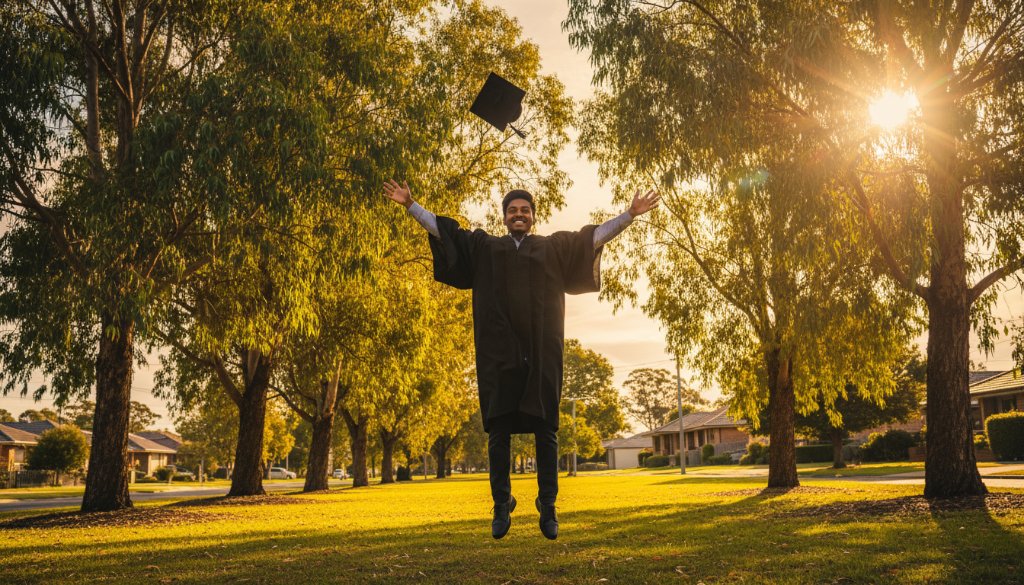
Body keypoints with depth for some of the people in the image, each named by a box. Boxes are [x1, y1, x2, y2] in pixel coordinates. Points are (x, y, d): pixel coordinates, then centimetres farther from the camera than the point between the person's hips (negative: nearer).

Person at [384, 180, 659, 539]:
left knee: (545, 430, -1)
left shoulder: (554, 247, 15)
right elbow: (443, 229, 14)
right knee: (499, 429, 0)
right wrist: (410, 205, 7)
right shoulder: (485, 247, 16)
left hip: (541, 351, 0)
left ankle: (548, 506, 4)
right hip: (498, 351, 1)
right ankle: (502, 505, 7)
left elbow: (595, 236, 14)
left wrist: (630, 214, 7)